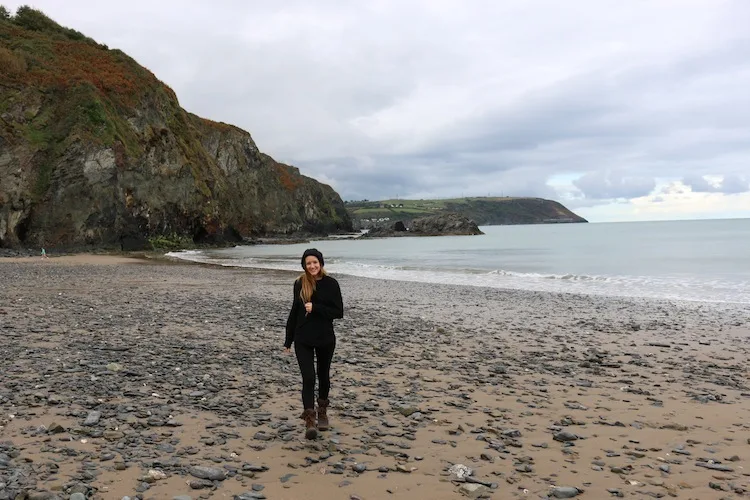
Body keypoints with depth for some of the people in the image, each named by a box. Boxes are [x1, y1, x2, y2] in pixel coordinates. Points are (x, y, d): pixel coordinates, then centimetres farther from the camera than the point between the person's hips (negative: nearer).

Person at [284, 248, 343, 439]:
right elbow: (295, 311, 8)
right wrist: (288, 340, 10)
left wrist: (315, 308, -21)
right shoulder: (299, 283, 1)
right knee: (308, 378, -9)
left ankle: (322, 412, 35)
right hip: (303, 339, 1)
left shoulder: (330, 284, -7)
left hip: (325, 339, 0)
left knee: (323, 376, 15)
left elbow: (338, 312, -9)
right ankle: (310, 420, -7)